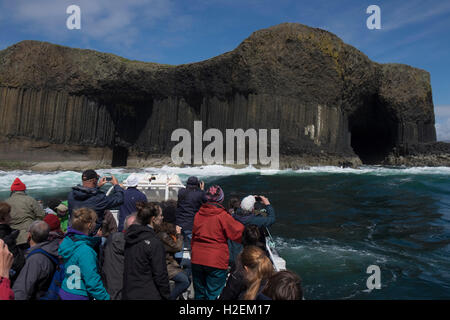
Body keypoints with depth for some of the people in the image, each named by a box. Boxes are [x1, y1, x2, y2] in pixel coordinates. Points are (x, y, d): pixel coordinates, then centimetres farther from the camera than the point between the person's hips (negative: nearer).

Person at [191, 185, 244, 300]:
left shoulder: (199, 214, 2)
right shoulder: (222, 216, -14)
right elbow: (239, 233, -8)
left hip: (197, 260, 5)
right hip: (216, 262, -5)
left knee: (199, 294, 19)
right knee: (212, 295, 5)